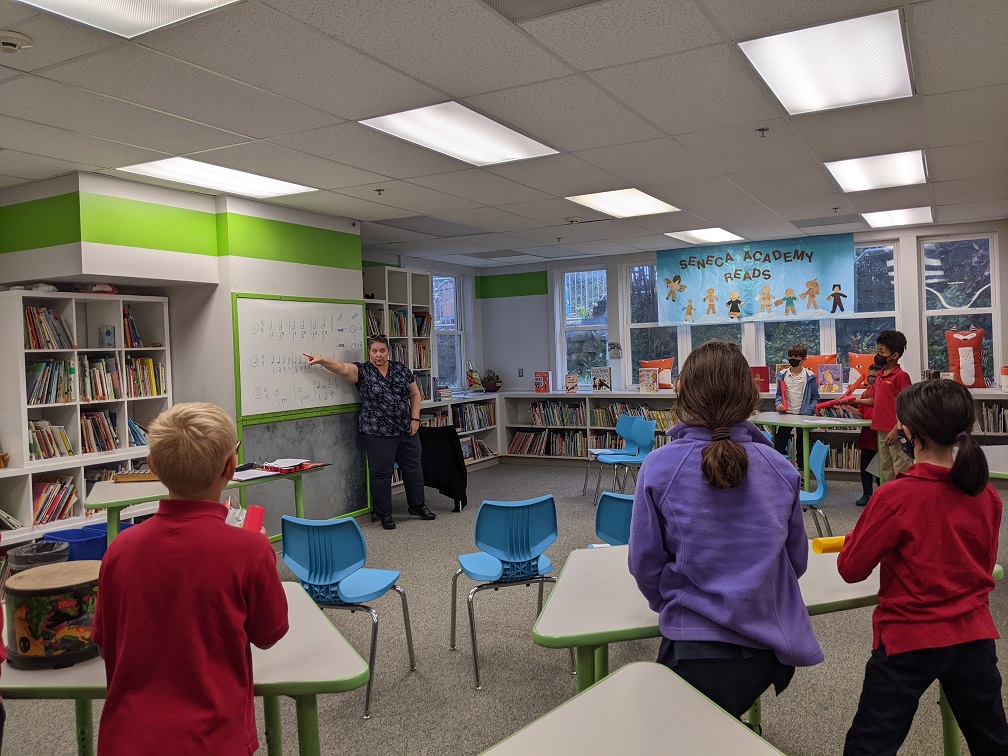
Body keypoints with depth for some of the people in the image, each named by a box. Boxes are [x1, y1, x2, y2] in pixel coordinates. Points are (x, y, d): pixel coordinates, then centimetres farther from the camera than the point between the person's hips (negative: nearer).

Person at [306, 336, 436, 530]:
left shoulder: (401, 369, 6)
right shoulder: (362, 371, -5)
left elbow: (415, 394, 10)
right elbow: (342, 368, -23)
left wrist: (415, 419, 1)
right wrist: (321, 360, -40)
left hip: (406, 431, 4)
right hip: (377, 434, -4)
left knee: (413, 468, 13)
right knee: (381, 473, 2)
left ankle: (417, 505, 31)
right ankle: (384, 514, 17)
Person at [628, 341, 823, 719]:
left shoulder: (659, 467, -14)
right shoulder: (780, 468, -5)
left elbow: (644, 563, -7)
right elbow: (796, 560, 6)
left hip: (696, 649, -3)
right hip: (769, 645, 4)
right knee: (724, 721, 29)